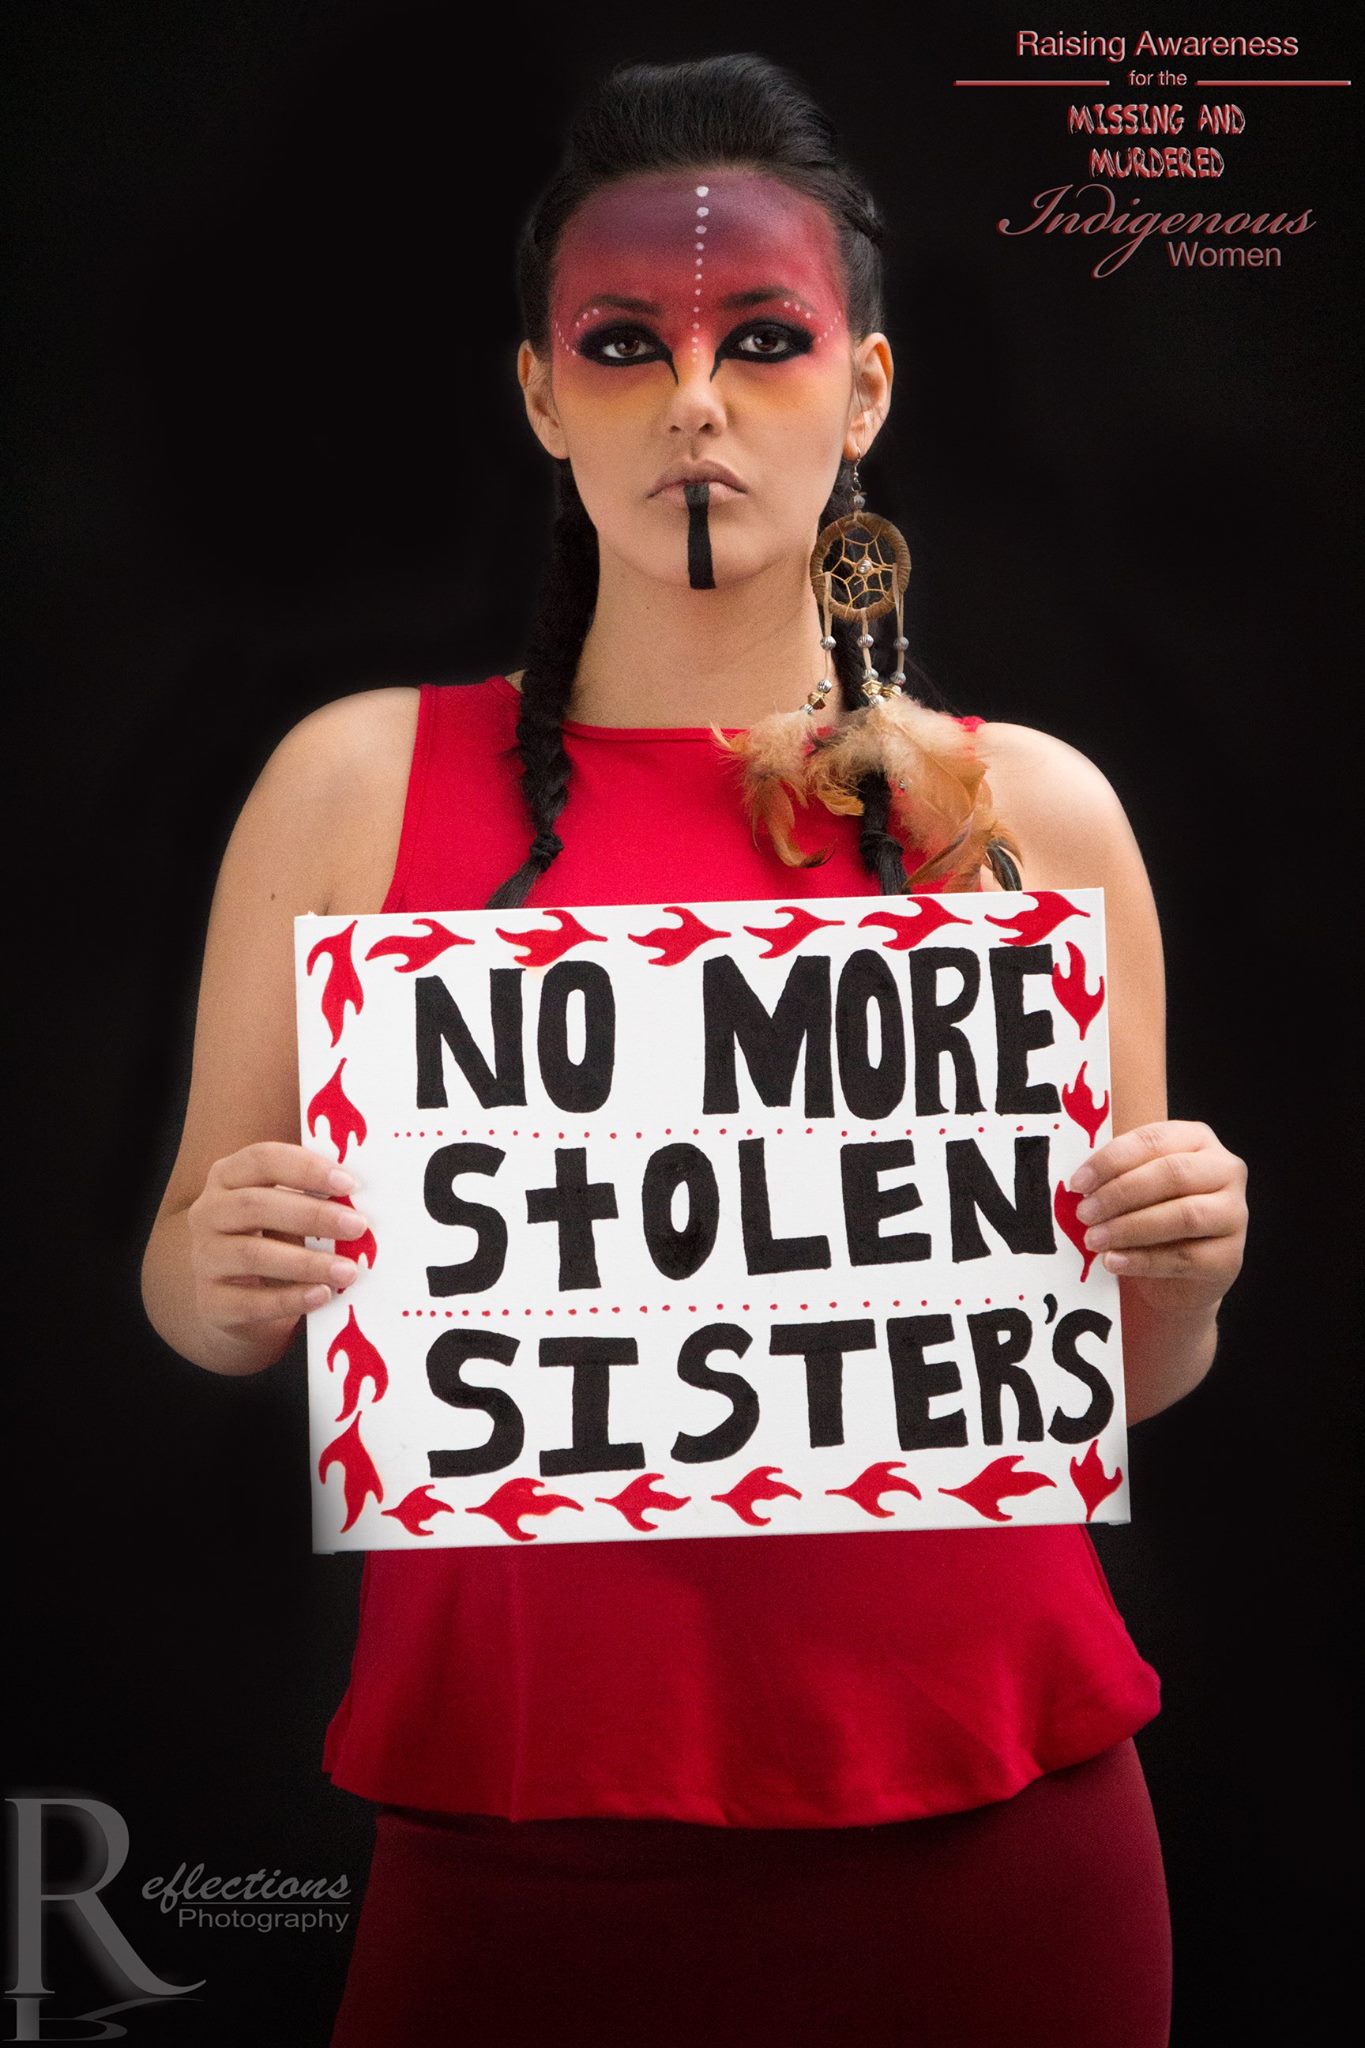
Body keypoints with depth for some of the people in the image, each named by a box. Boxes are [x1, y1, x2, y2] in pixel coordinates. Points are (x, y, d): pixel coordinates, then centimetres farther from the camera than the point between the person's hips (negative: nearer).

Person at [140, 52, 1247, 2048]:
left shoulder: (1034, 808, 0)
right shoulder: (361, 781, -2)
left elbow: (1123, 1371, 9)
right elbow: (200, 1297, 5)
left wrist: (1180, 1276, -11)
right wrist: (221, 1274, -15)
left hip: (983, 1812, 1)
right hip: (519, 1822, 0)